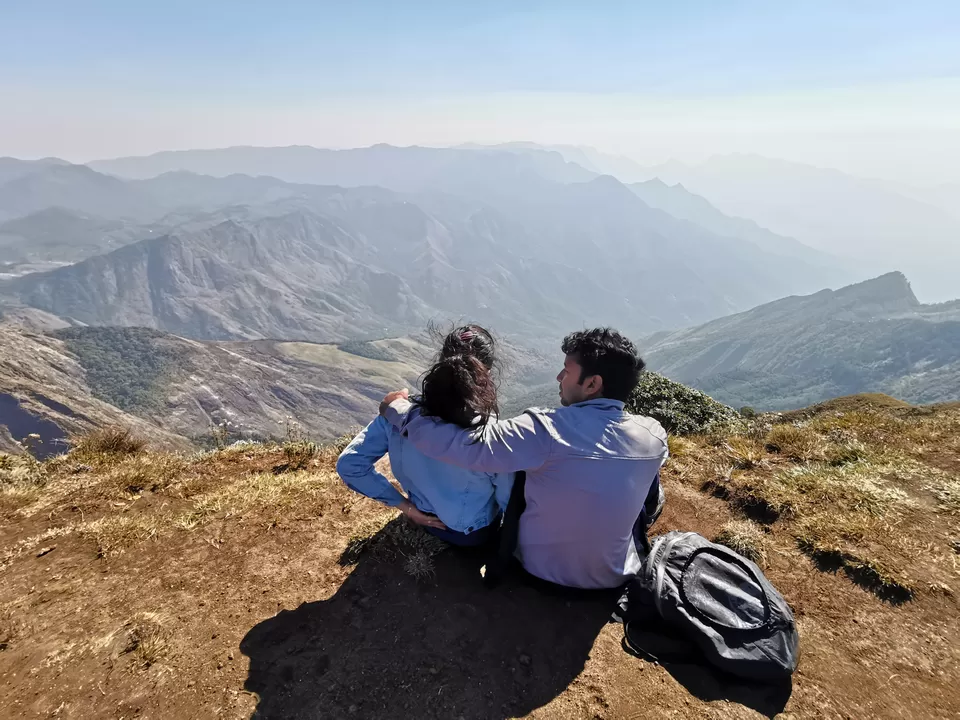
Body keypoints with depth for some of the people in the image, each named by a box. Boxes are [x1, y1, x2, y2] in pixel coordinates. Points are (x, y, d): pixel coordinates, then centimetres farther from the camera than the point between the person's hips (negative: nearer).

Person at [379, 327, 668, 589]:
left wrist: (400, 410, -15)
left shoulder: (547, 431, -30)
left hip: (540, 569, -2)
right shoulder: (654, 437, -15)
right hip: (615, 578, 3)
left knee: (519, 473, 22)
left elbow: (469, 445, -30)